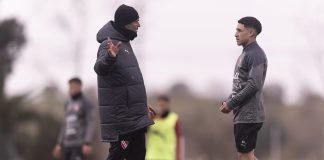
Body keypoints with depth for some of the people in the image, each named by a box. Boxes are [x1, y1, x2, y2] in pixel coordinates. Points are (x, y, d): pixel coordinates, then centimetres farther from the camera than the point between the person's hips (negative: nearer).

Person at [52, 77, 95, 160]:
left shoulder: (87, 104, -5)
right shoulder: (68, 104, 18)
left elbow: (90, 124, -12)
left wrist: (87, 144, -22)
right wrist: (59, 144, 17)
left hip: (80, 145, -8)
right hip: (68, 144, 8)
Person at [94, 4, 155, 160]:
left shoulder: (124, 43, 17)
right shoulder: (109, 44, -13)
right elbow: (100, 69, -34)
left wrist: (143, 106, 30)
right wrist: (109, 58, -55)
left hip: (135, 118, 10)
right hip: (120, 116, -10)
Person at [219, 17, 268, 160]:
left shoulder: (255, 54, -13)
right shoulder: (245, 54, 19)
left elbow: (254, 85, -22)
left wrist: (231, 103, -16)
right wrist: (228, 102, 8)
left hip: (248, 116, -10)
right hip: (242, 115, 10)